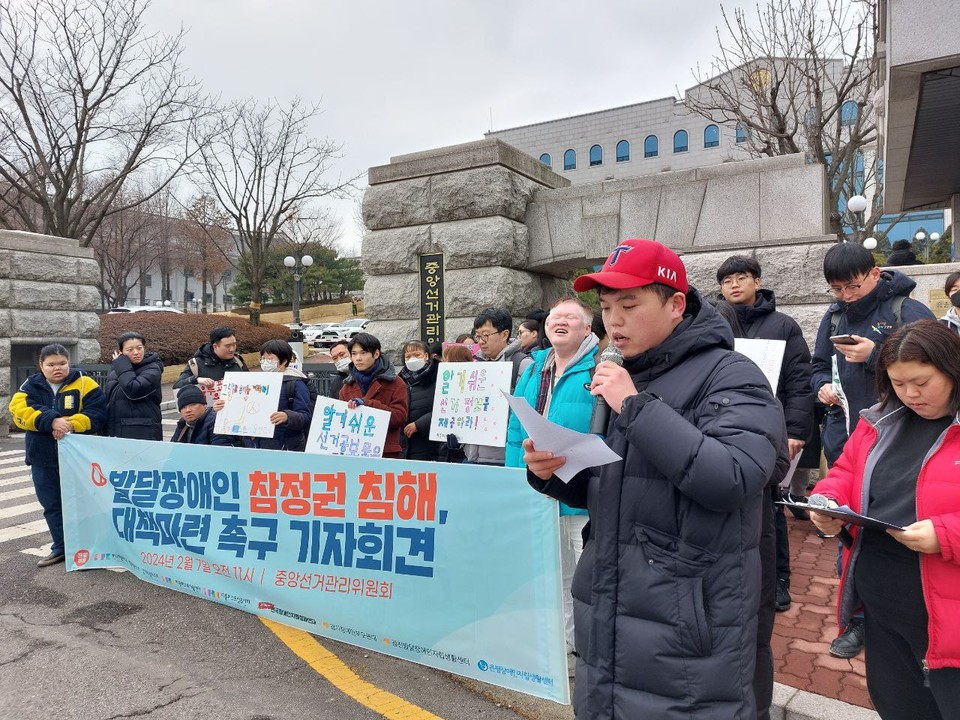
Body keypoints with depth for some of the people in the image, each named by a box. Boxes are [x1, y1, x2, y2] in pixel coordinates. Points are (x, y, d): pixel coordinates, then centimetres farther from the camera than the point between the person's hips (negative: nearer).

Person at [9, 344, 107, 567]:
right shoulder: (31, 386, 4)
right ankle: (61, 547, 26)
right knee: (52, 504, 13)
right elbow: (19, 411, -14)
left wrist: (69, 423, -28)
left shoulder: (83, 384, -5)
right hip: (43, 458, 4)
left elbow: (97, 415, -13)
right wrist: (52, 421, -28)